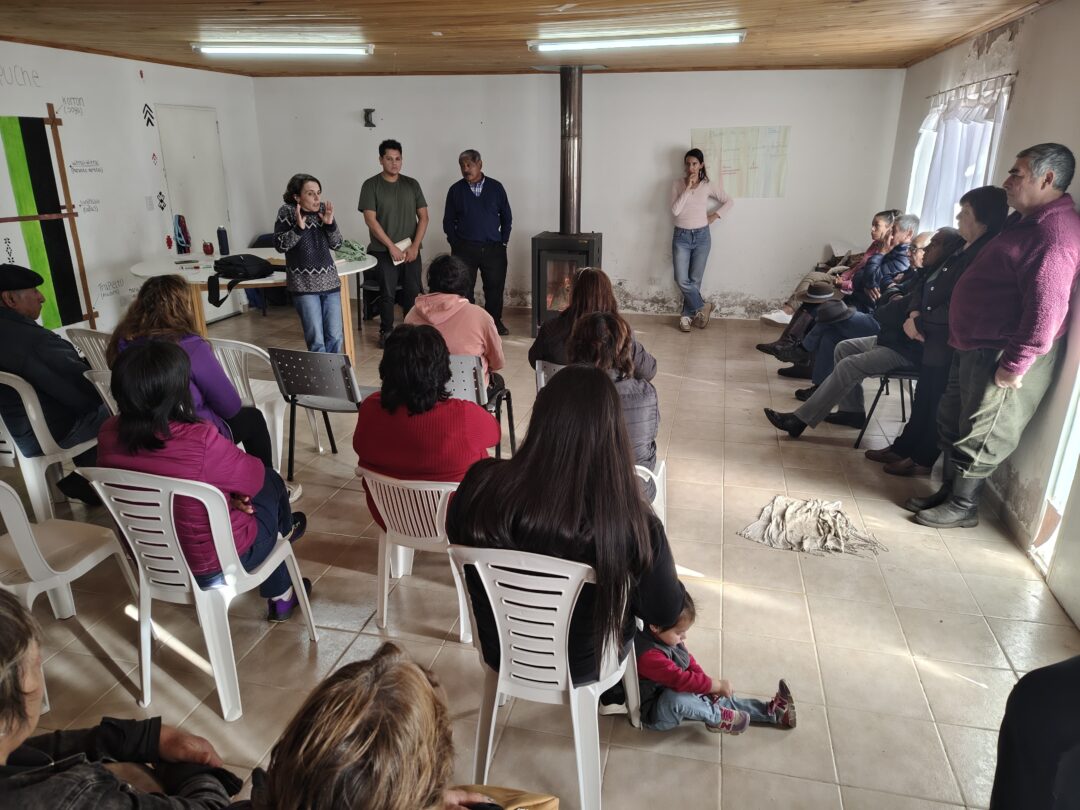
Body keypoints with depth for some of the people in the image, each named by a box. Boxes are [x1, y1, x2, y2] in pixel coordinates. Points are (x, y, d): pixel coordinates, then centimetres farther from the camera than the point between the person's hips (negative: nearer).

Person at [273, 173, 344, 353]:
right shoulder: (287, 212, -3)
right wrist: (298, 228, -17)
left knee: (335, 336, 3)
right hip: (304, 284, -4)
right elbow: (279, 245, -6)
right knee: (316, 340, -6)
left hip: (329, 281, 4)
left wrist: (330, 223, -8)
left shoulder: (323, 209, 6)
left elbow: (337, 244, 8)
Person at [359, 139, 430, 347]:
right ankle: (386, 332, 15)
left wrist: (415, 246, -6)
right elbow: (370, 219, -7)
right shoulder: (371, 185, -1)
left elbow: (423, 216, 6)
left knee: (413, 292, 2)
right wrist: (391, 246, -12)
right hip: (384, 251, -2)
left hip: (411, 251, 3)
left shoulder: (411, 184, 9)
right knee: (387, 294, 1)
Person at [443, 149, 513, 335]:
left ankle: (495, 322, 21)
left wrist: (503, 241, 3)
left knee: (495, 287, 6)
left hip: (493, 249, 1)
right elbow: (448, 221, 7)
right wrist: (455, 243, 0)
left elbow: (507, 217, 9)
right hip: (465, 249, 0)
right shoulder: (456, 190, 3)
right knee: (464, 289, 2)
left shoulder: (496, 187, 3)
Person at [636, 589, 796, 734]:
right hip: (657, 715, -9)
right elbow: (680, 679, -36)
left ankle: (771, 712, 18)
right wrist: (716, 685, -26)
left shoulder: (668, 638, -4)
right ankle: (717, 718, -14)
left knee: (720, 698, 6)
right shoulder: (648, 655, -35)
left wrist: (709, 684, -5)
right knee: (674, 696, -38)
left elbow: (689, 662, 9)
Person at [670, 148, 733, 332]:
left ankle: (687, 315, 19)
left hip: (701, 236, 0)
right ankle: (702, 306, 13)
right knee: (682, 280, -7)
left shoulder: (709, 185, 1)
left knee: (695, 280, 4)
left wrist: (714, 216, -2)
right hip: (681, 236, 0)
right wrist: (688, 188, -16)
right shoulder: (677, 184, 0)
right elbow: (675, 211, -13)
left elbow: (729, 201, 10)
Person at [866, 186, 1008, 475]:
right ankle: (904, 446, 31)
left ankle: (924, 460, 19)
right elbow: (927, 284, 14)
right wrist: (914, 314, -4)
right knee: (923, 399, 18)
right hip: (932, 341, 9)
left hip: (950, 347, -9)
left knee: (937, 404, 5)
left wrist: (921, 323, -14)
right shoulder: (962, 249, 10)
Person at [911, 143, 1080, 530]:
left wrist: (1014, 365, -25)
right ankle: (948, 491, 31)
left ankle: (963, 507, 17)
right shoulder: (1023, 220, 14)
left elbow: (1046, 309, -27)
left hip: (1003, 355, -10)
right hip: (974, 346, 10)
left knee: (979, 435, 2)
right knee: (952, 422, 18)